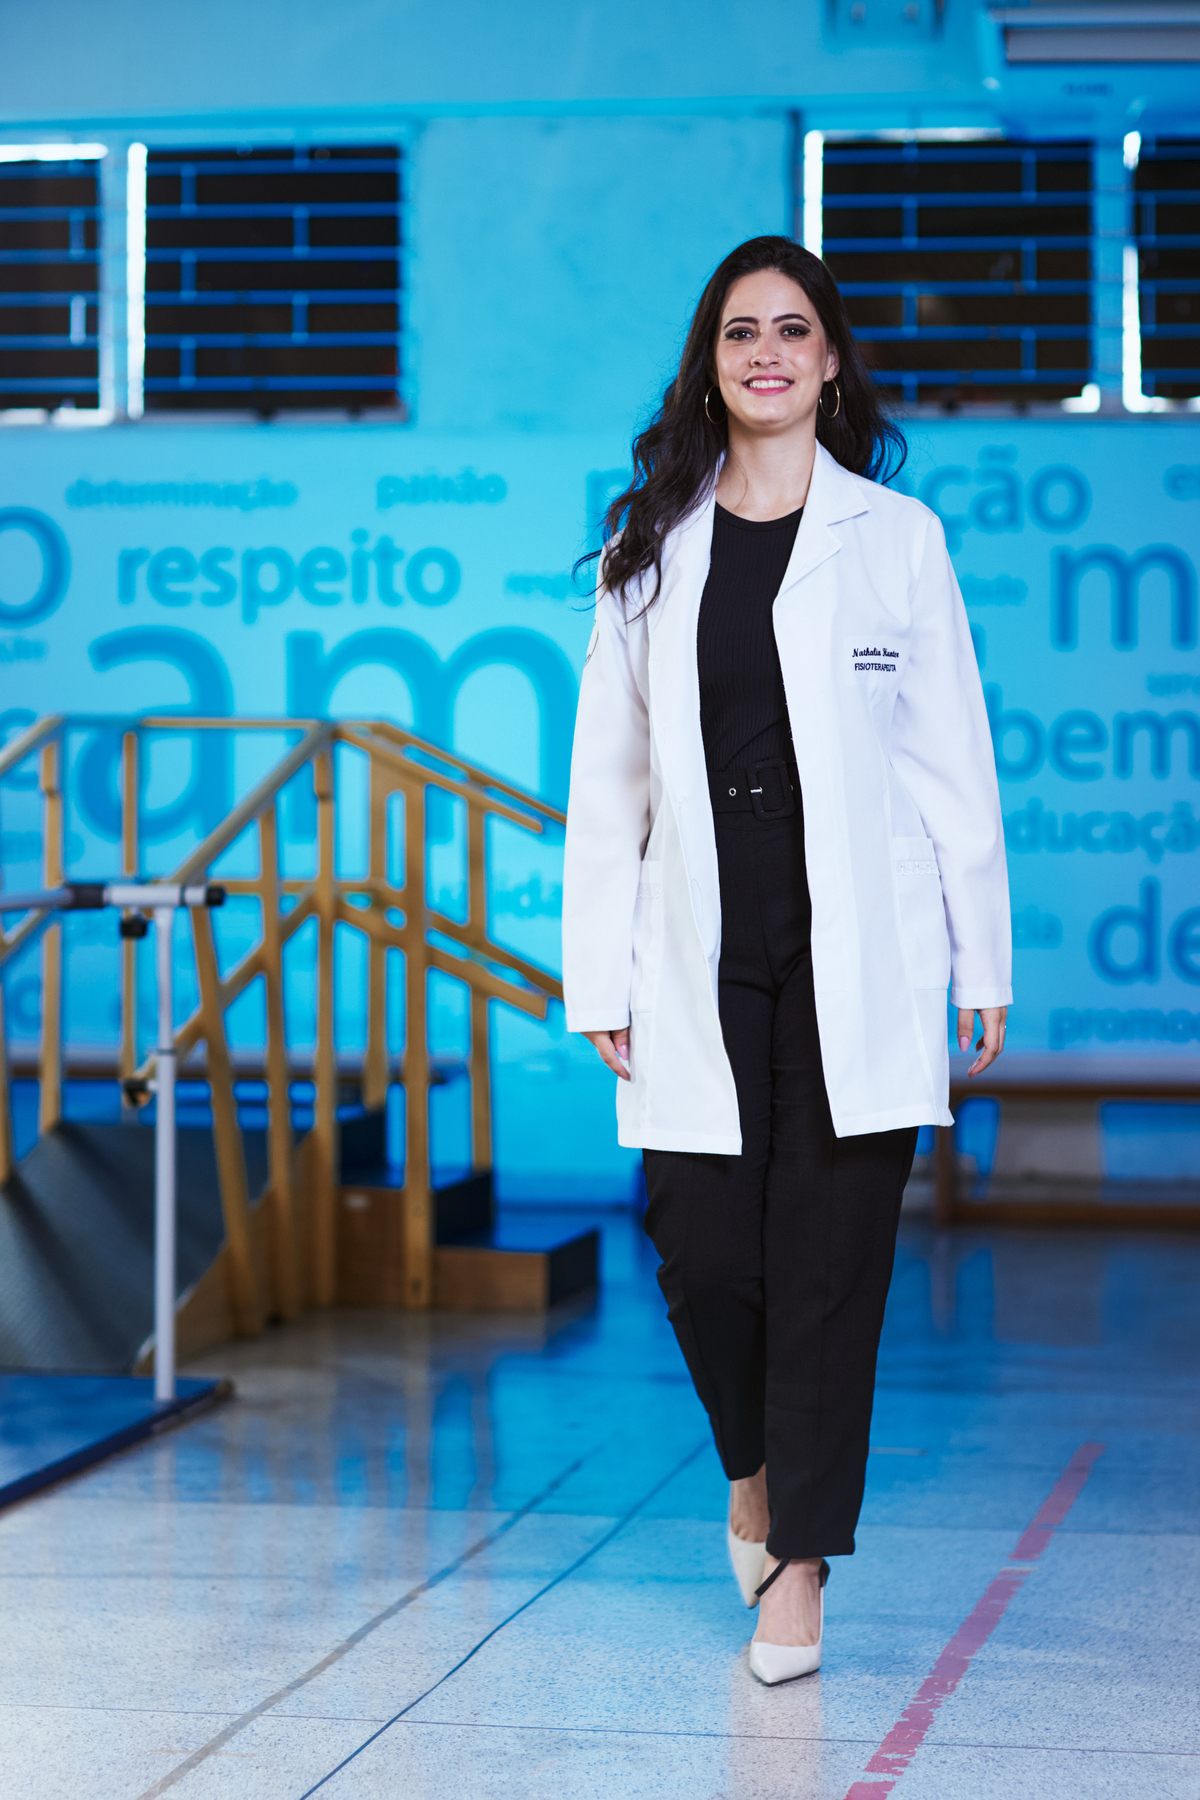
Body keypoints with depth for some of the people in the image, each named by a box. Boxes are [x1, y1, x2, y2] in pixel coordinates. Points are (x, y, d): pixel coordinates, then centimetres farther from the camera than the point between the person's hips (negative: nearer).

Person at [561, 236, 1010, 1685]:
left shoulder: (897, 537, 4)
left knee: (830, 1262, -1)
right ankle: (754, 1468, 30)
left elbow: (953, 761, 5)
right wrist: (600, 977, 4)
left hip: (856, 961, -1)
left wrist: (982, 962, 2)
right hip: (703, 965, 1)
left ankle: (801, 1563, 11)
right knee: (705, 1253, -1)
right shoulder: (650, 548, 8)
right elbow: (607, 777, 8)